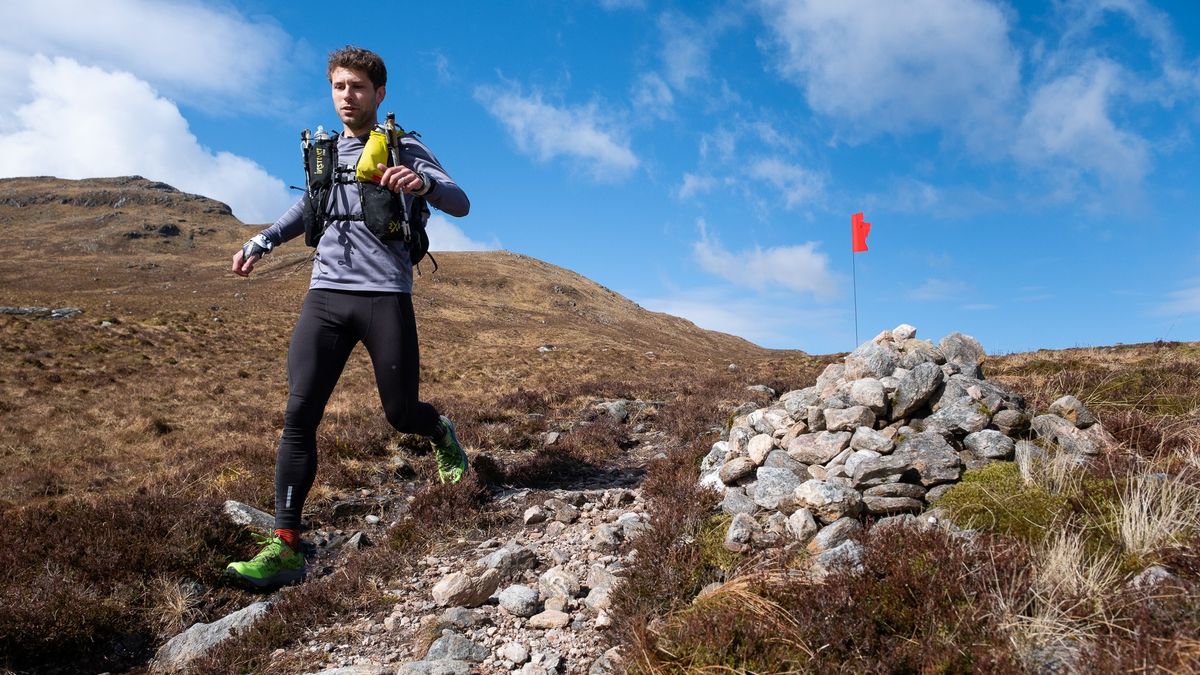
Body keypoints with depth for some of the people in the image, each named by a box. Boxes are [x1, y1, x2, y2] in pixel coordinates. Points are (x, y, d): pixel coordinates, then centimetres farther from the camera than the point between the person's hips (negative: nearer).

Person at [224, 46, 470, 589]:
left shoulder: (403, 148, 4)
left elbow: (460, 204, -7)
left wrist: (424, 184, -27)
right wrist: (260, 243, 26)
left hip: (385, 296, -3)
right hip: (325, 296, 4)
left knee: (400, 413, 1)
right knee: (299, 416, -9)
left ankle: (442, 433, 39)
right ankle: (285, 548, -7)